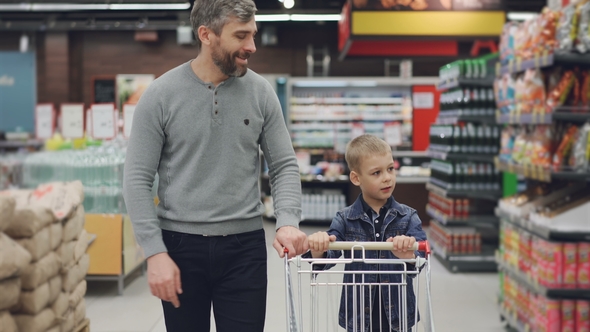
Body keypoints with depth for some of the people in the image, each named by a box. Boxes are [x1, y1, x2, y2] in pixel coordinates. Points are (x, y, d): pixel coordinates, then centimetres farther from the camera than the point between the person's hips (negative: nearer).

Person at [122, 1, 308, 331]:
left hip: (244, 245, 1)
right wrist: (155, 252, -12)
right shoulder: (161, 95, -6)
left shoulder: (260, 91, 0)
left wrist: (288, 221, -14)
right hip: (180, 245, -1)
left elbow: (284, 165, 3)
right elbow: (138, 180, -5)